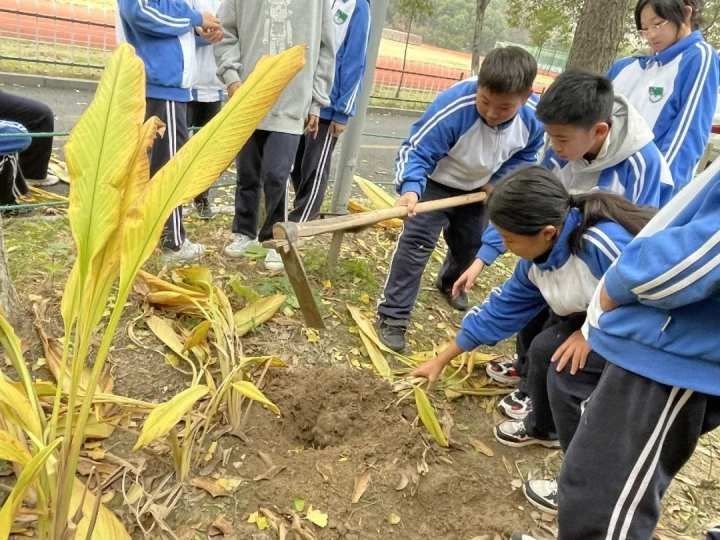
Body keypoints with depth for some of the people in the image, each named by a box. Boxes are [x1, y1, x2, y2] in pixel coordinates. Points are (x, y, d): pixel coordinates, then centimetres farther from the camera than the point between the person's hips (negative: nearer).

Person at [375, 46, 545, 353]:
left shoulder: (532, 119, -23)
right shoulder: (454, 107, -40)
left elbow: (525, 155, -1)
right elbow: (417, 150, -37)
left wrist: (500, 181, -15)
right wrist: (410, 188, -53)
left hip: (478, 188, 5)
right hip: (437, 182, -5)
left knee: (470, 245, 21)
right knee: (416, 243, -17)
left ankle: (449, 283, 54)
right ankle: (392, 316, -8)